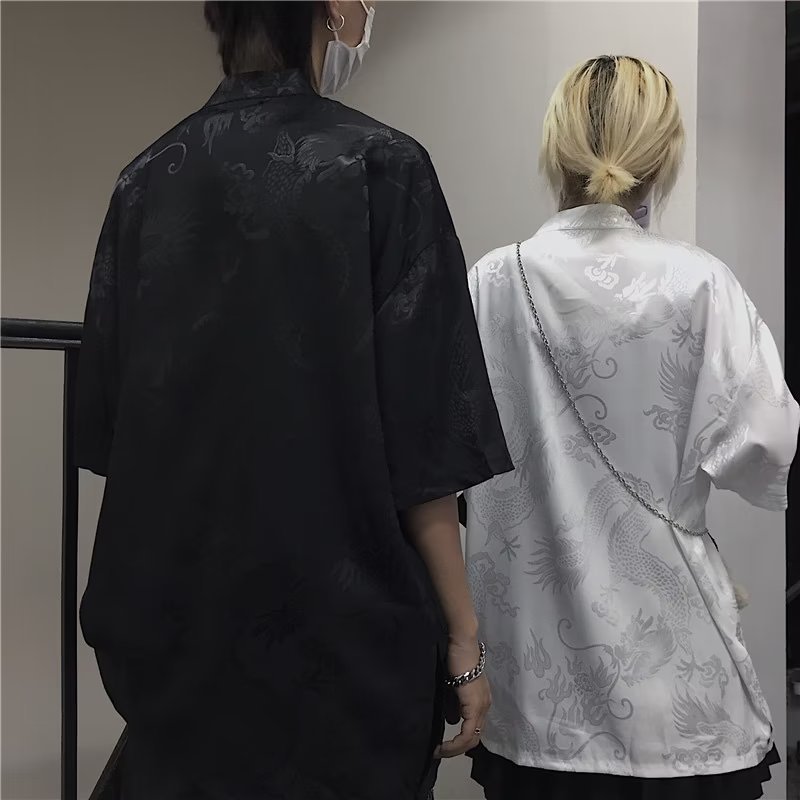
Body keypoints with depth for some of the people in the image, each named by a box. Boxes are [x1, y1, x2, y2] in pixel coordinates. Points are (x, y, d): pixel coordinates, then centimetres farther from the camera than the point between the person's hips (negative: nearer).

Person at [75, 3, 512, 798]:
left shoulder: (147, 179, 3)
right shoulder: (381, 167, -11)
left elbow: (105, 417, 7)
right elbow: (421, 442, -14)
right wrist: (462, 632, -5)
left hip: (173, 615, 5)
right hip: (338, 623, -4)